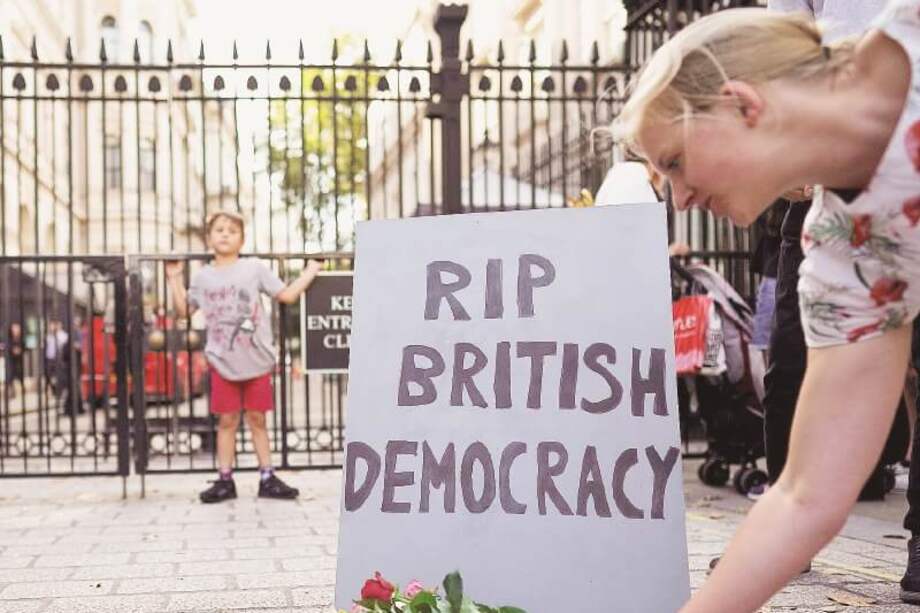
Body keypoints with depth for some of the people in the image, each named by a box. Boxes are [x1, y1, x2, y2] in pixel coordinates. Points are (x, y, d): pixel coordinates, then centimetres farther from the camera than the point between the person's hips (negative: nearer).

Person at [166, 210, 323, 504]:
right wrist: (175, 279, 9)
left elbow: (287, 295, 0)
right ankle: (225, 480, 12)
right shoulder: (203, 276, 6)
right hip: (223, 361, 1)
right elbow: (183, 310, 13)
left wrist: (310, 271, 2)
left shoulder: (254, 268, 0)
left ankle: (267, 479, 14)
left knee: (257, 418, 7)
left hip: (256, 360, -1)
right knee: (227, 420, 5)